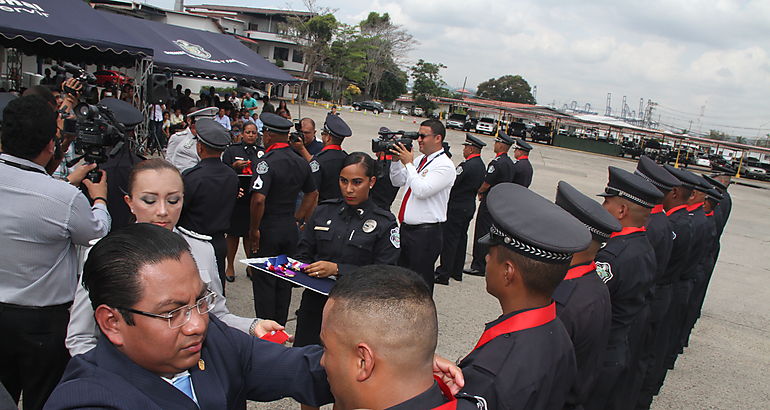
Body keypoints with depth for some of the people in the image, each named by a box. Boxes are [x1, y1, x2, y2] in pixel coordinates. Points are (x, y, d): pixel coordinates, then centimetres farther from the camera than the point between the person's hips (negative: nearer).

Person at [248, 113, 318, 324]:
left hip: (267, 230, -7)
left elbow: (259, 199, -27)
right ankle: (280, 328, 28)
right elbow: (312, 194, 15)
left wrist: (253, 230, -17)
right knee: (285, 282, 16)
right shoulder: (301, 162, 5)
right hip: (290, 231, 7)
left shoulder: (267, 162, -18)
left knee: (264, 282, 5)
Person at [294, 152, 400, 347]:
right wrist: (303, 269, -14)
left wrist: (337, 269, -21)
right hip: (314, 302, 3)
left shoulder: (384, 223, -5)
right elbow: (303, 253, 9)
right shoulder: (324, 211, 5)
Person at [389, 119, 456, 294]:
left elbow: (422, 191, -25)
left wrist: (408, 163, -16)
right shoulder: (419, 160, 11)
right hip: (405, 228, 9)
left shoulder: (445, 166, -14)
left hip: (425, 233, -8)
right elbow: (397, 182, 17)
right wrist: (396, 160, 1)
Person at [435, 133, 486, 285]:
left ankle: (444, 274, -1)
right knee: (461, 238, 16)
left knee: (449, 239, -4)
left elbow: (450, 183, -23)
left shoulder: (467, 165, -21)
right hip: (469, 206, 10)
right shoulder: (481, 165, 9)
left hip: (456, 207, -9)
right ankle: (457, 271, 24)